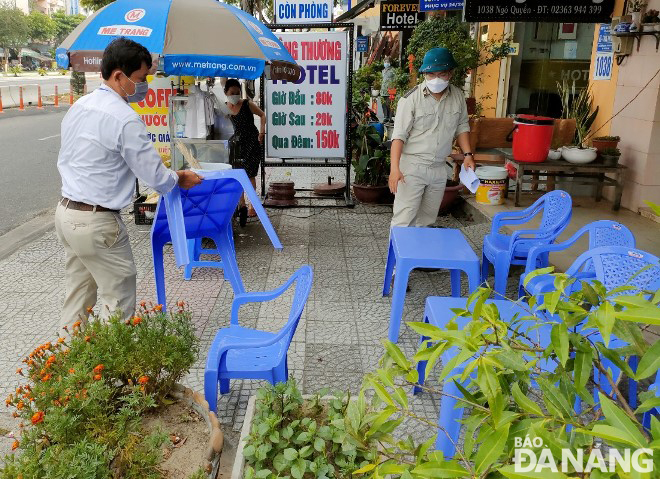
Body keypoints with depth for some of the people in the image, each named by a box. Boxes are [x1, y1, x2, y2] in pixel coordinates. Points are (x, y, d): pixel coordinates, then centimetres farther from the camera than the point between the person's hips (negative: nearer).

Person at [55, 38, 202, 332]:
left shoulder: (78, 106, 8)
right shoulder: (125, 119, -19)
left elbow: (64, 160, 16)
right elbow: (155, 175, -15)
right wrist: (180, 179, 4)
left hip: (65, 211, 9)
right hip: (97, 222, -9)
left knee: (78, 292, 19)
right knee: (118, 300, 3)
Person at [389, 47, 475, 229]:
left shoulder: (458, 96, 3)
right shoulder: (411, 99, -13)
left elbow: (462, 127, 15)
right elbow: (399, 135, -16)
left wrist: (467, 154, 5)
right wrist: (394, 168, -24)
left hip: (439, 168, 5)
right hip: (412, 167, -5)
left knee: (427, 220, 14)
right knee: (404, 220, -6)